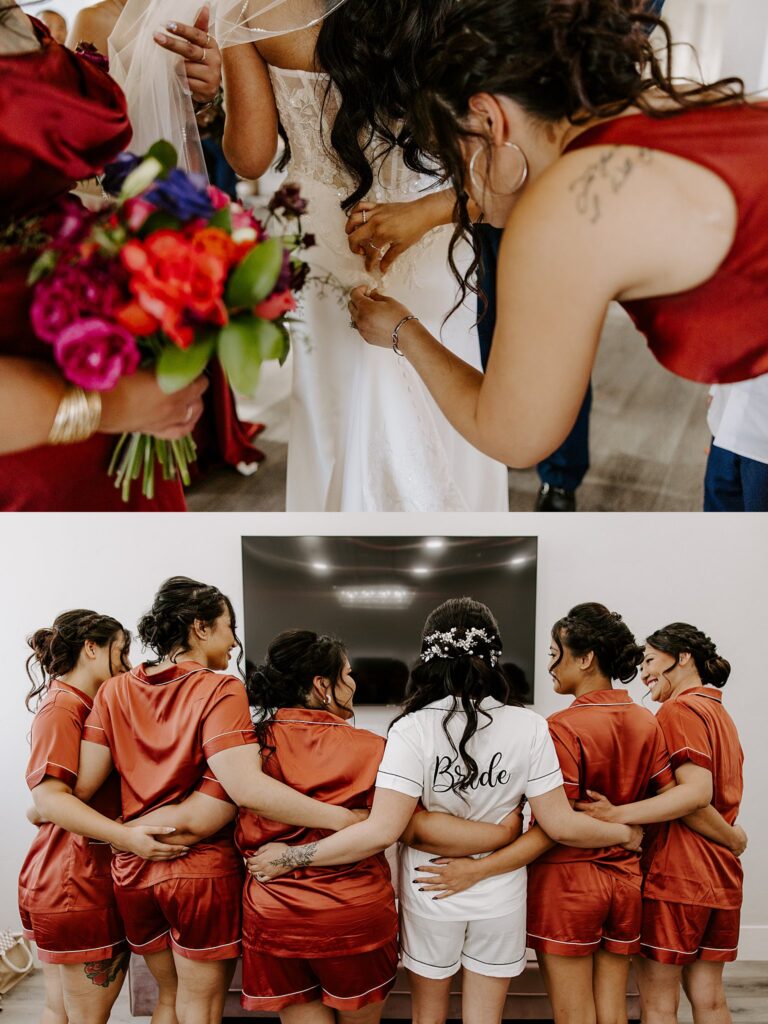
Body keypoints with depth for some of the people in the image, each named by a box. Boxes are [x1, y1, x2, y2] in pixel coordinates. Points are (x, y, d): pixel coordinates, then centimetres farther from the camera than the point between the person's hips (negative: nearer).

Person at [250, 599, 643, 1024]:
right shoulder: (528, 727, -13)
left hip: (429, 896, -1)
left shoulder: (413, 729, -20)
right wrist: (625, 833, 6)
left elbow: (381, 831, -25)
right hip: (500, 897, 2)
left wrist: (292, 856, -17)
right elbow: (560, 823, -11)